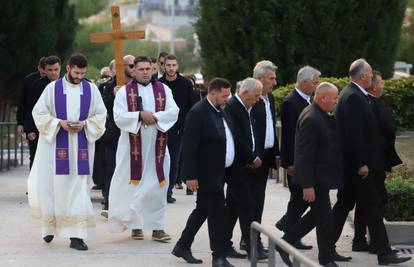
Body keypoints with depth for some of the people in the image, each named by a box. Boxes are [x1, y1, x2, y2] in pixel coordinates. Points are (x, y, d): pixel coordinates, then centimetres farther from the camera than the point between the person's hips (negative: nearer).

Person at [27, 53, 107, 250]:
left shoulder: (91, 90, 5)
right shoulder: (52, 88, 1)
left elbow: (100, 115, 7)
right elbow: (39, 113, 1)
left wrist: (85, 124, -11)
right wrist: (59, 123, -14)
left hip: (81, 147, 1)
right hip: (55, 146, -1)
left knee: (79, 189, -4)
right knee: (53, 187, 2)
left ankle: (76, 236, -4)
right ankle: (50, 225, 26)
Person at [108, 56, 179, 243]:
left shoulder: (163, 90, 8)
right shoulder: (124, 92, 1)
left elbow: (173, 112, -2)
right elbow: (119, 117, -9)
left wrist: (155, 117, -16)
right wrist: (140, 115, -19)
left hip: (157, 146, 2)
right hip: (133, 147, -2)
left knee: (157, 187, 1)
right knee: (134, 186, 1)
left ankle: (157, 227, 3)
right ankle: (135, 225, 10)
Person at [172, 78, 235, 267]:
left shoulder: (220, 111, 11)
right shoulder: (198, 113, -16)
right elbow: (189, 147, -18)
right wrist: (191, 176, -20)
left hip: (219, 173, 9)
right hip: (206, 174, -9)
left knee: (203, 210, 17)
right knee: (217, 212, -6)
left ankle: (182, 247, 28)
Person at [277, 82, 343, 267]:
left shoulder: (320, 116, 9)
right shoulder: (311, 119, -23)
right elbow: (305, 155, -24)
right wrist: (308, 185, -24)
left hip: (320, 177, 10)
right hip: (316, 180, -10)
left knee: (317, 215, 18)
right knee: (325, 219, 0)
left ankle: (285, 243, 25)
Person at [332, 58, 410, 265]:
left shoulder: (351, 94, 14)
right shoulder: (353, 97, -18)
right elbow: (353, 134, -23)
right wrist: (361, 164, -22)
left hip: (352, 164, 10)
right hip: (358, 164, -10)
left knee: (344, 205, 14)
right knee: (372, 207, -5)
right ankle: (384, 253, -1)